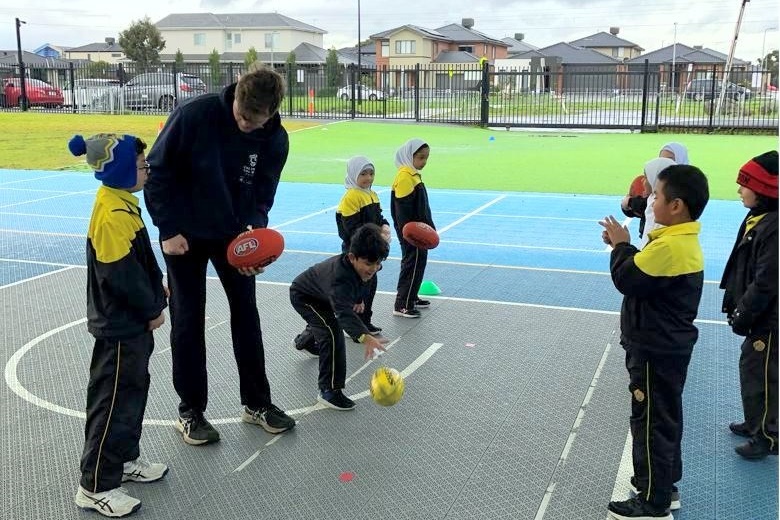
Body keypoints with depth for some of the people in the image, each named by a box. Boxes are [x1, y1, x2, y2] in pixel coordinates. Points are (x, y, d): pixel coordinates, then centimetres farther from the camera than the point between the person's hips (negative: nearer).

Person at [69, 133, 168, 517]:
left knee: (133, 391, 21)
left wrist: (155, 296, 14)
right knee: (113, 402, 0)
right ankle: (95, 487, 13)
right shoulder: (112, 213, -24)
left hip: (133, 321, 10)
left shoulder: (122, 202, 8)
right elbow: (122, 274, -24)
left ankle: (125, 460, 37)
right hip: (120, 326, -10)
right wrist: (152, 309, -13)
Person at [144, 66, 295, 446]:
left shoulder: (276, 140, -13)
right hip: (185, 235, -3)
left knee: (246, 313, 8)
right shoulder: (194, 115, -24)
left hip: (234, 234, 3)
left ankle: (256, 402, 22)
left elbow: (262, 193, -4)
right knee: (188, 321, 2)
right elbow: (157, 171, -16)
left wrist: (255, 230, -22)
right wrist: (168, 229, -17)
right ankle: (190, 411, 16)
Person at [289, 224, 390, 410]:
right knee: (333, 332, -30)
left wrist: (358, 299, 10)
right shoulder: (339, 278, -47)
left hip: (321, 295, 9)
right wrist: (365, 337, -74)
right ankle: (329, 391, -24)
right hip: (303, 296, -9)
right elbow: (344, 313, -60)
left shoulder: (362, 265, -21)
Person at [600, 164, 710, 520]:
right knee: (664, 417, 21)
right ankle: (665, 484, 35)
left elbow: (626, 279, -21)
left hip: (655, 350, -10)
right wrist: (625, 247, 0)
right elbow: (647, 270, 13)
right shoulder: (684, 240, 6)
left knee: (650, 422, 2)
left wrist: (620, 245, -6)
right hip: (669, 344, 10)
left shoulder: (669, 246, -26)